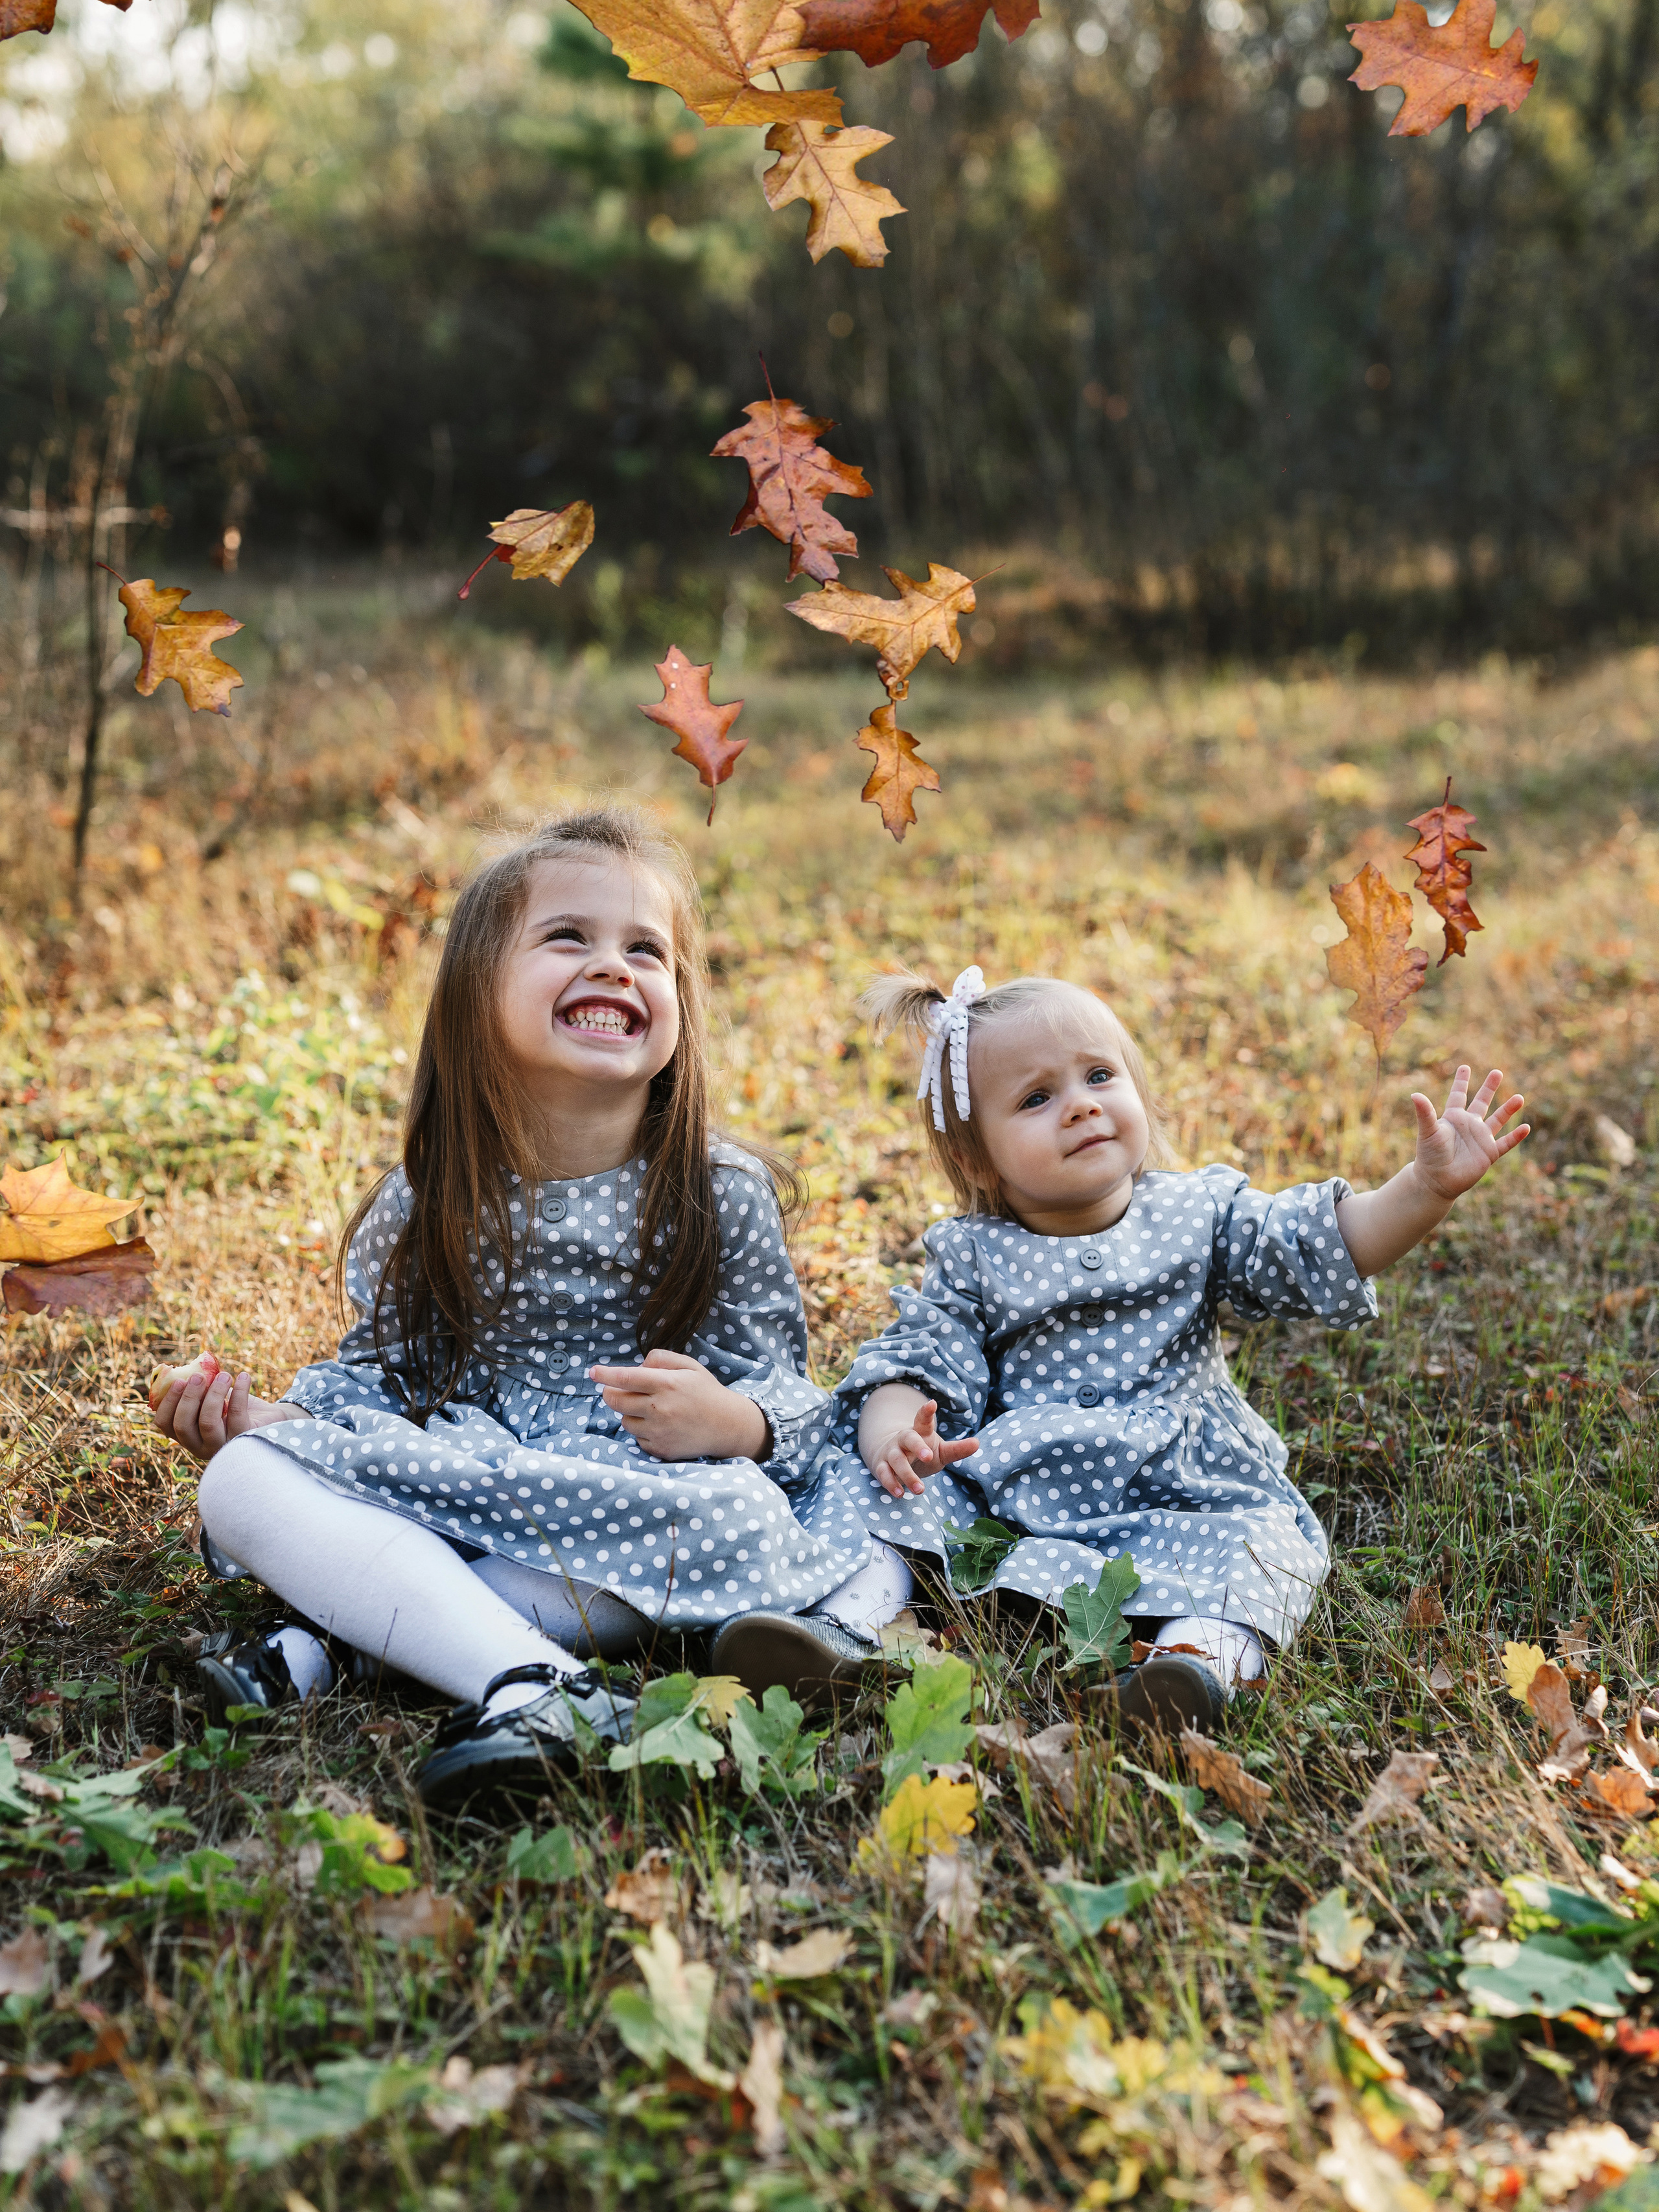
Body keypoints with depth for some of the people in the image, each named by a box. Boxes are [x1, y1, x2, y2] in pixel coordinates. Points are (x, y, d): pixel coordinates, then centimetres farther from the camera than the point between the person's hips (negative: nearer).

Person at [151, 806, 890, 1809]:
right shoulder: (428, 1202, 2)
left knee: (744, 1519, -36)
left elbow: (788, 1399, -2)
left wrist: (733, 1422, -26)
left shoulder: (723, 1195, -3)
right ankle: (534, 1683, -40)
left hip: (638, 1512, -1)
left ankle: (347, 1630, -29)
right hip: (447, 1491, 2)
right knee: (244, 1480, -21)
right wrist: (272, 1416, -6)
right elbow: (379, 1370, 13)